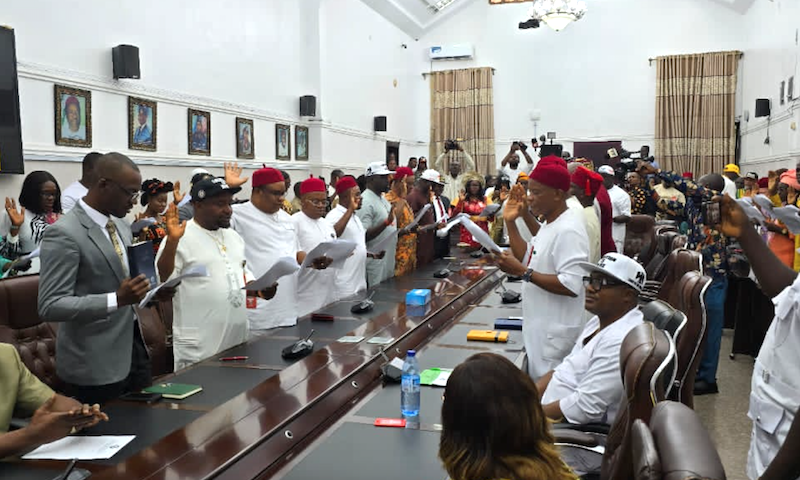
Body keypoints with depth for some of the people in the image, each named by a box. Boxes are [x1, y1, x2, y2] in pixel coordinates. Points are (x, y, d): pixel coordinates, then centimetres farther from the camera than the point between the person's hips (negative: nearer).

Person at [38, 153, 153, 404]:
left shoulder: (121, 225, 10)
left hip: (133, 351, 8)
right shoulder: (63, 233, -16)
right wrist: (117, 299, -28)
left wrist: (147, 291, -1)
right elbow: (50, 306, -20)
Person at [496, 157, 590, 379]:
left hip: (554, 333, -10)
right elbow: (528, 260, 12)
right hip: (542, 327, 10)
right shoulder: (551, 223, 10)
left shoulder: (568, 230, -22)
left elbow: (571, 286, -28)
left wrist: (523, 272, -27)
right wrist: (511, 222, 4)